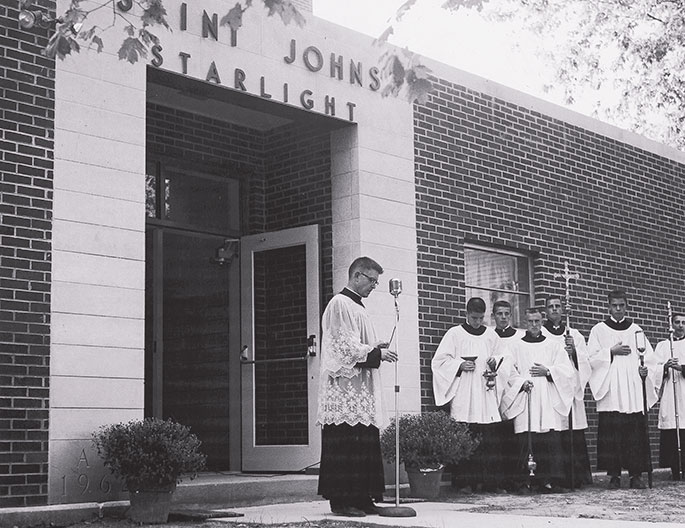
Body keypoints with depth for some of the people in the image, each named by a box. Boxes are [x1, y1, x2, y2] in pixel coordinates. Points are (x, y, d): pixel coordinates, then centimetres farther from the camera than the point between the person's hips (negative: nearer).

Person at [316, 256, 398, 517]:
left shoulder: (356, 306, 21)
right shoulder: (340, 304, -9)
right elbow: (345, 346, -16)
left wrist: (373, 348, 9)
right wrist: (376, 353, -15)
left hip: (361, 389, 10)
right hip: (345, 387, -10)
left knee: (365, 444, 8)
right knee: (345, 444, -8)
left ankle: (361, 498, 12)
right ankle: (341, 500, -4)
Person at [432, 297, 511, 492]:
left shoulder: (491, 335, 15)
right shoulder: (454, 334, 5)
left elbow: (504, 361, 22)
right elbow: (439, 361, 3)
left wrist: (495, 361, 0)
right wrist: (460, 365, -12)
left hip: (486, 394, 3)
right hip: (463, 397, -3)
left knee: (491, 438, -5)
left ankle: (491, 481, -2)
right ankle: (465, 481, -3)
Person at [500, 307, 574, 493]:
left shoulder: (554, 346, 15)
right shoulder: (516, 347, 13)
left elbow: (567, 370, 7)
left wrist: (548, 371, -8)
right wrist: (522, 382, -12)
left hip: (550, 402, 1)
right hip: (525, 401, 0)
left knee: (552, 441, -8)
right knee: (526, 442, -7)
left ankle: (552, 480, -7)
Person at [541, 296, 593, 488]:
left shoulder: (575, 335, 19)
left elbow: (586, 362, 10)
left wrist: (574, 351, -7)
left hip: (572, 390, 3)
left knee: (575, 436, -4)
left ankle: (577, 477, -1)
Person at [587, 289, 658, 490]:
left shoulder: (635, 330, 15)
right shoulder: (599, 330, 9)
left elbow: (648, 358, 11)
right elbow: (591, 357, 1)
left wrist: (645, 370, -8)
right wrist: (612, 352, -10)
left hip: (633, 391, 2)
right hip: (609, 390, -2)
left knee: (635, 433, -3)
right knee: (611, 434, -5)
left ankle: (636, 474, 1)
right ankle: (614, 475, -1)